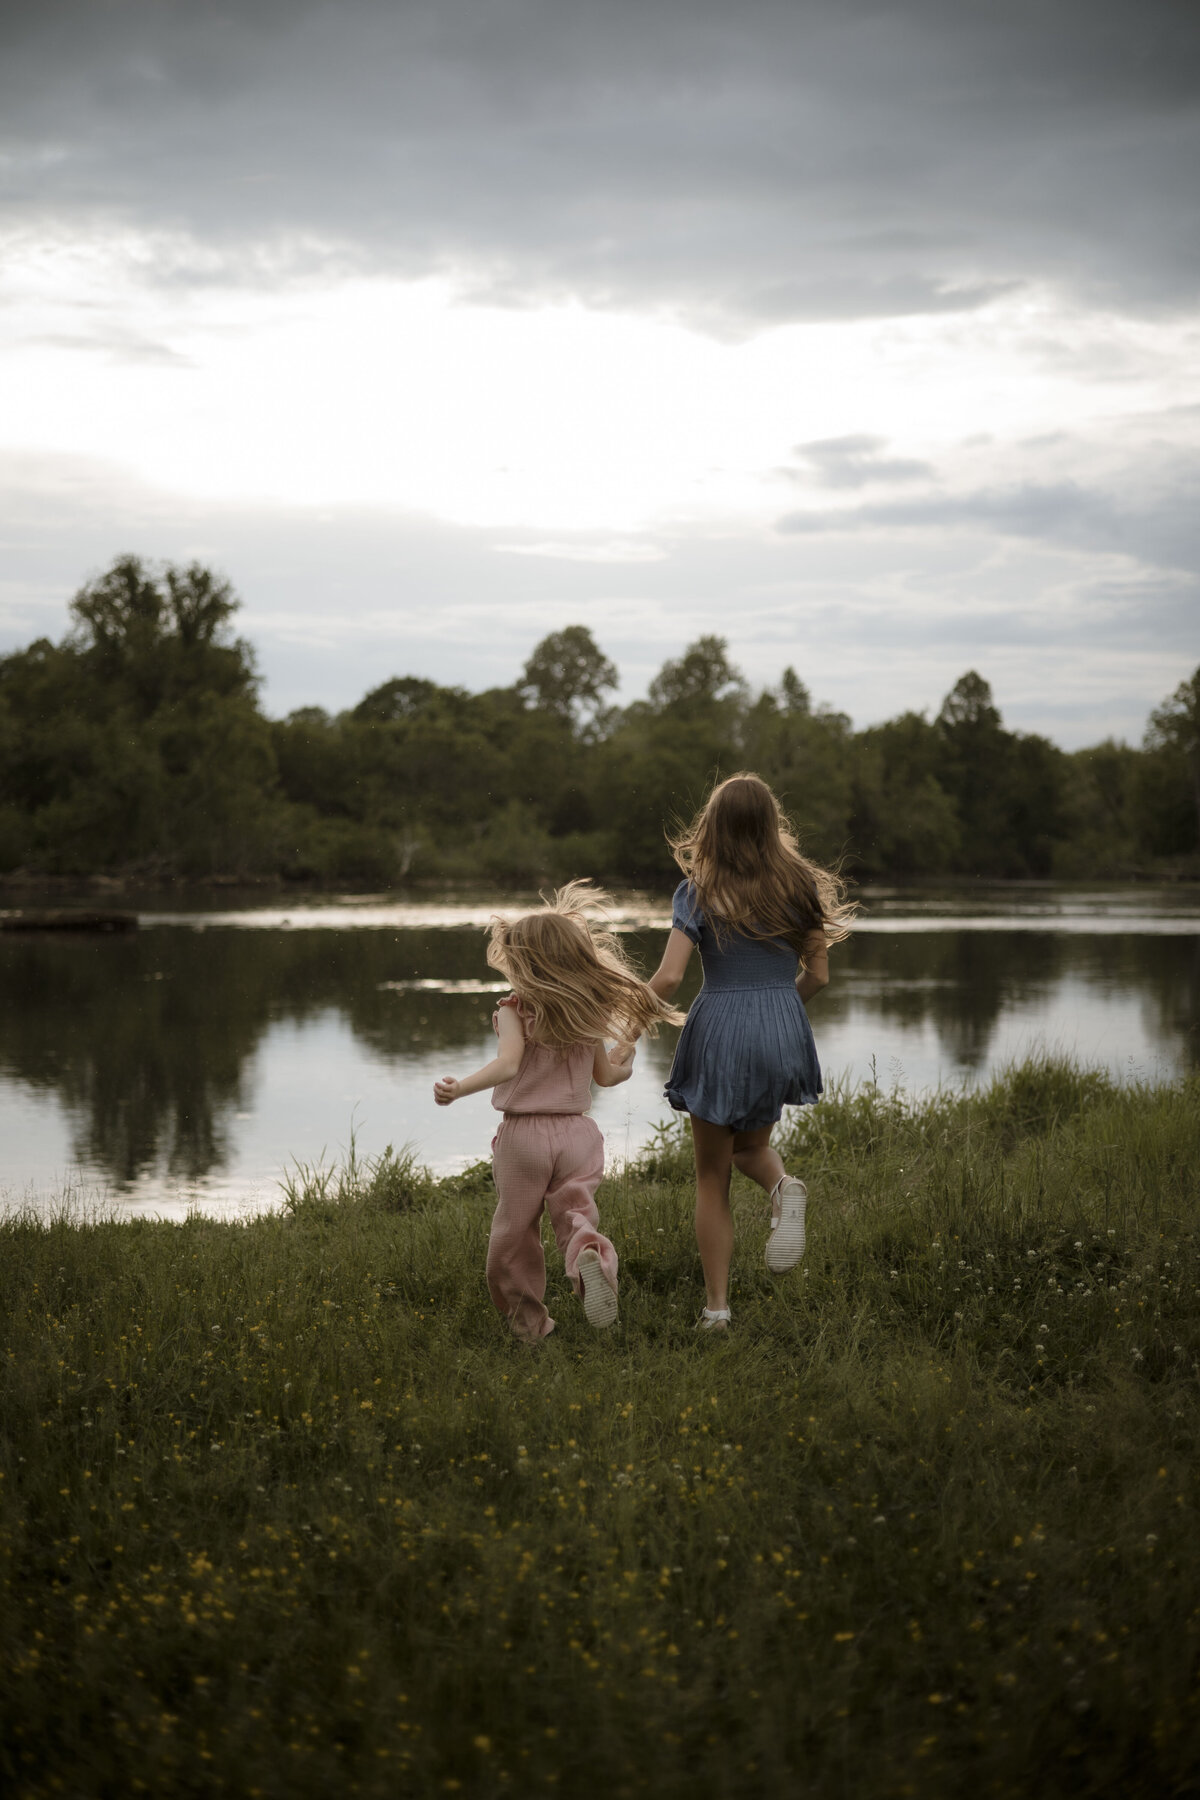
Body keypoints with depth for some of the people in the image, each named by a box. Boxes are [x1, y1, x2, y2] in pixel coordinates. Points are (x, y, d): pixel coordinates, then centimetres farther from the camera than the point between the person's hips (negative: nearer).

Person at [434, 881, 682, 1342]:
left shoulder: (514, 1011, -9)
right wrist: (624, 1064, 36)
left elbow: (507, 1065, -24)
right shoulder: (587, 1015, 7)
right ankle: (590, 1254, -32)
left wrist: (458, 1088, -31)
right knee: (576, 1215, 3)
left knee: (515, 1231, 11)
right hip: (576, 1132, 3)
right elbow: (605, 1076, 15)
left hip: (523, 1133, -3)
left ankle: (529, 1321, 17)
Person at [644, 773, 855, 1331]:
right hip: (784, 1033, 3)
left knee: (712, 1178, 12)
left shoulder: (697, 893, -6)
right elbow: (817, 975, 7)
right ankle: (783, 1186, -7)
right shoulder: (798, 886, 2)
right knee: (750, 1144, 29)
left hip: (719, 1029, -3)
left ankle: (716, 1306, 10)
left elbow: (669, 977, -13)